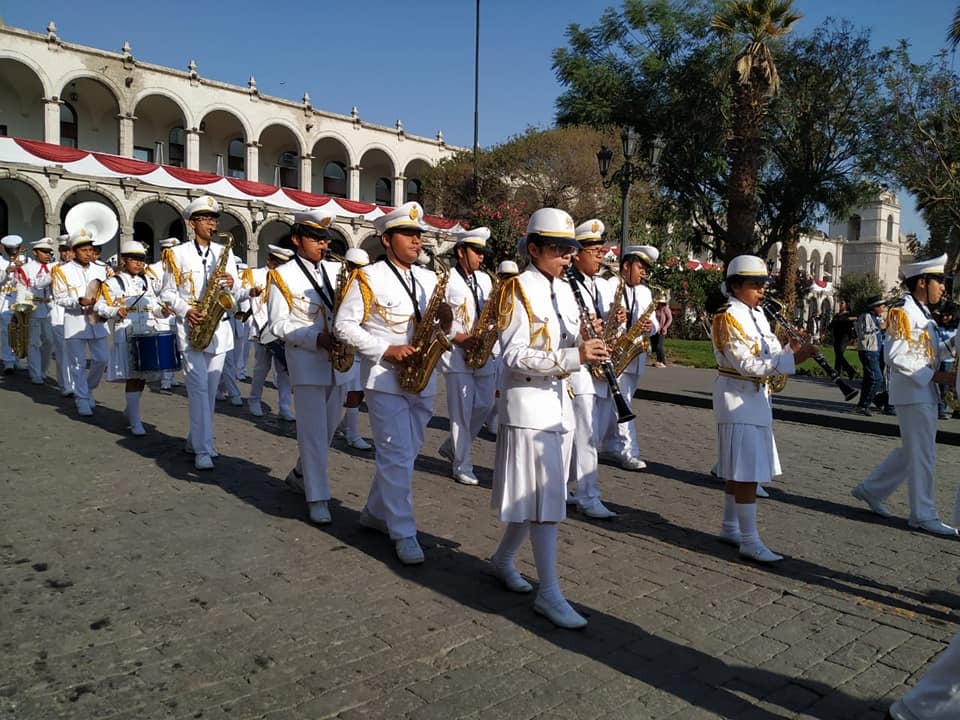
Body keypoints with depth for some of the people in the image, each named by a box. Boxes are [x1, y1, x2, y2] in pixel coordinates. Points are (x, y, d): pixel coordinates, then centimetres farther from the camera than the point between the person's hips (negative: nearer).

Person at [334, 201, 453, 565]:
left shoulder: (429, 279, 11)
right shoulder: (367, 277, -6)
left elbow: (439, 327, 16)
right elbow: (344, 325, -9)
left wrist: (445, 320, -8)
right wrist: (386, 349, -18)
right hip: (386, 380, -6)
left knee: (404, 453, 15)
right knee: (398, 456, -5)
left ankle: (375, 511, 33)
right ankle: (403, 533, 5)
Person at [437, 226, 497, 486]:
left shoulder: (484, 279, 14)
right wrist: (458, 338, -18)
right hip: (456, 354, -7)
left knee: (484, 405, 9)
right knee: (461, 412, -3)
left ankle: (451, 447, 29)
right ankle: (462, 467, 8)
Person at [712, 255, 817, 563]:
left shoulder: (757, 314, 12)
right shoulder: (728, 317, -15)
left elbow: (768, 355, 14)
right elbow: (747, 365, -22)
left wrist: (790, 351, -6)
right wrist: (792, 358, -25)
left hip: (756, 398, 9)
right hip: (737, 400, -9)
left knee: (738, 471, 15)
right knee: (748, 473, -8)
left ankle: (730, 528, 25)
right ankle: (750, 541, -2)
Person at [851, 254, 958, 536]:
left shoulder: (922, 313, 15)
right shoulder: (903, 313, -15)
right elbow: (896, 358, -22)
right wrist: (937, 376, -20)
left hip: (924, 394, 10)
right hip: (913, 394, -10)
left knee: (911, 452, 15)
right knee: (922, 455, -2)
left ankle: (871, 490, 25)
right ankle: (923, 515, 8)